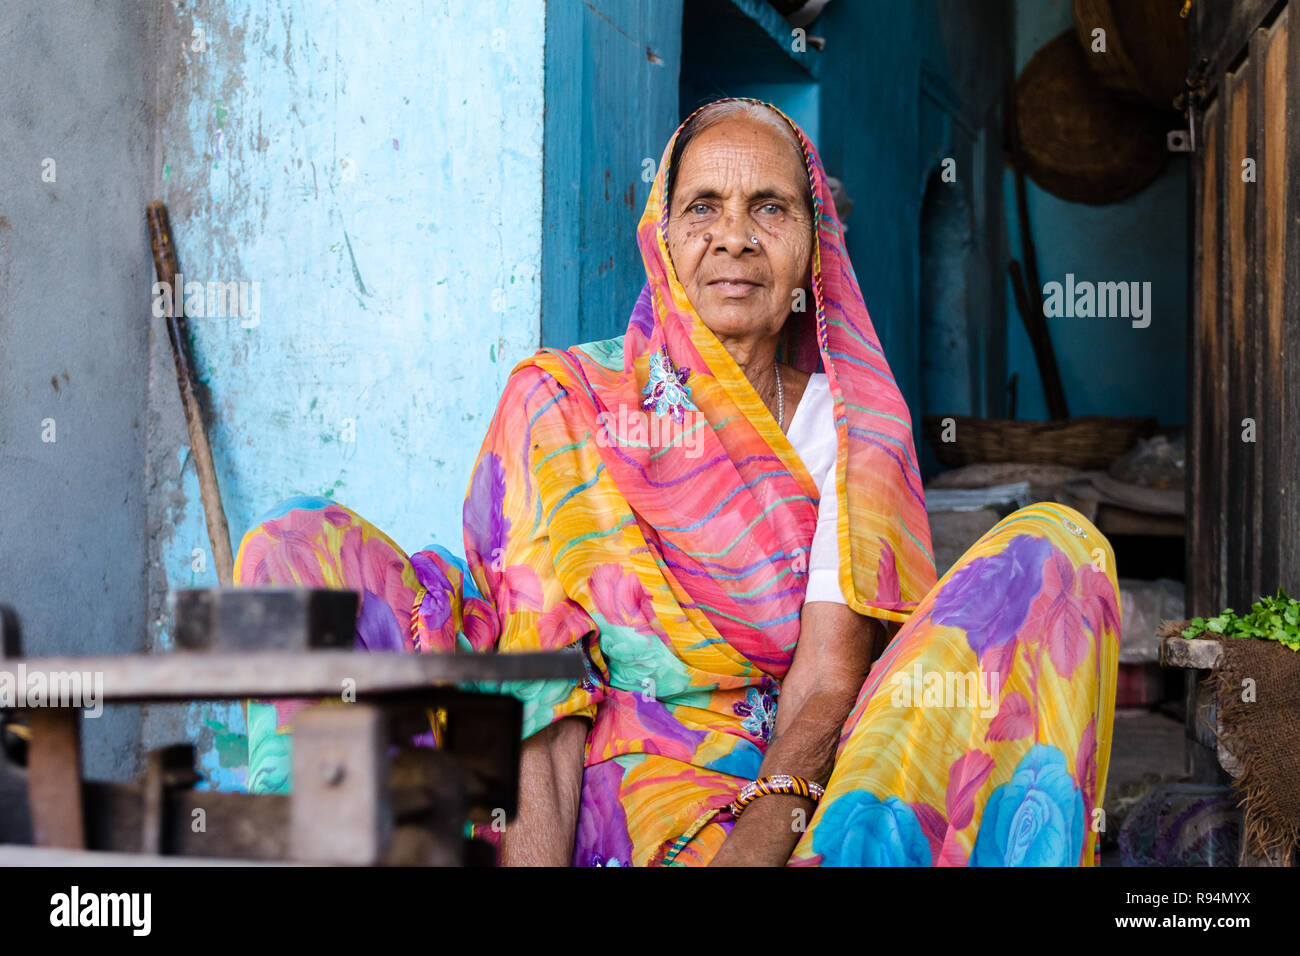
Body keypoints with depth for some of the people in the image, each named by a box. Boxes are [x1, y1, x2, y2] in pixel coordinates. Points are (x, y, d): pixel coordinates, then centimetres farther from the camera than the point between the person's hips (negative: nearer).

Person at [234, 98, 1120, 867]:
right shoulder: (560, 399, 5)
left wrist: (756, 844, -26)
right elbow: (539, 683, -7)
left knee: (1056, 547, -18)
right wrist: (536, 859, -26)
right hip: (593, 810, -1)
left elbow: (831, 675, -6)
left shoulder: (847, 426, 7)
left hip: (792, 806, 1)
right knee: (301, 545, -15)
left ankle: (849, 849, -39)